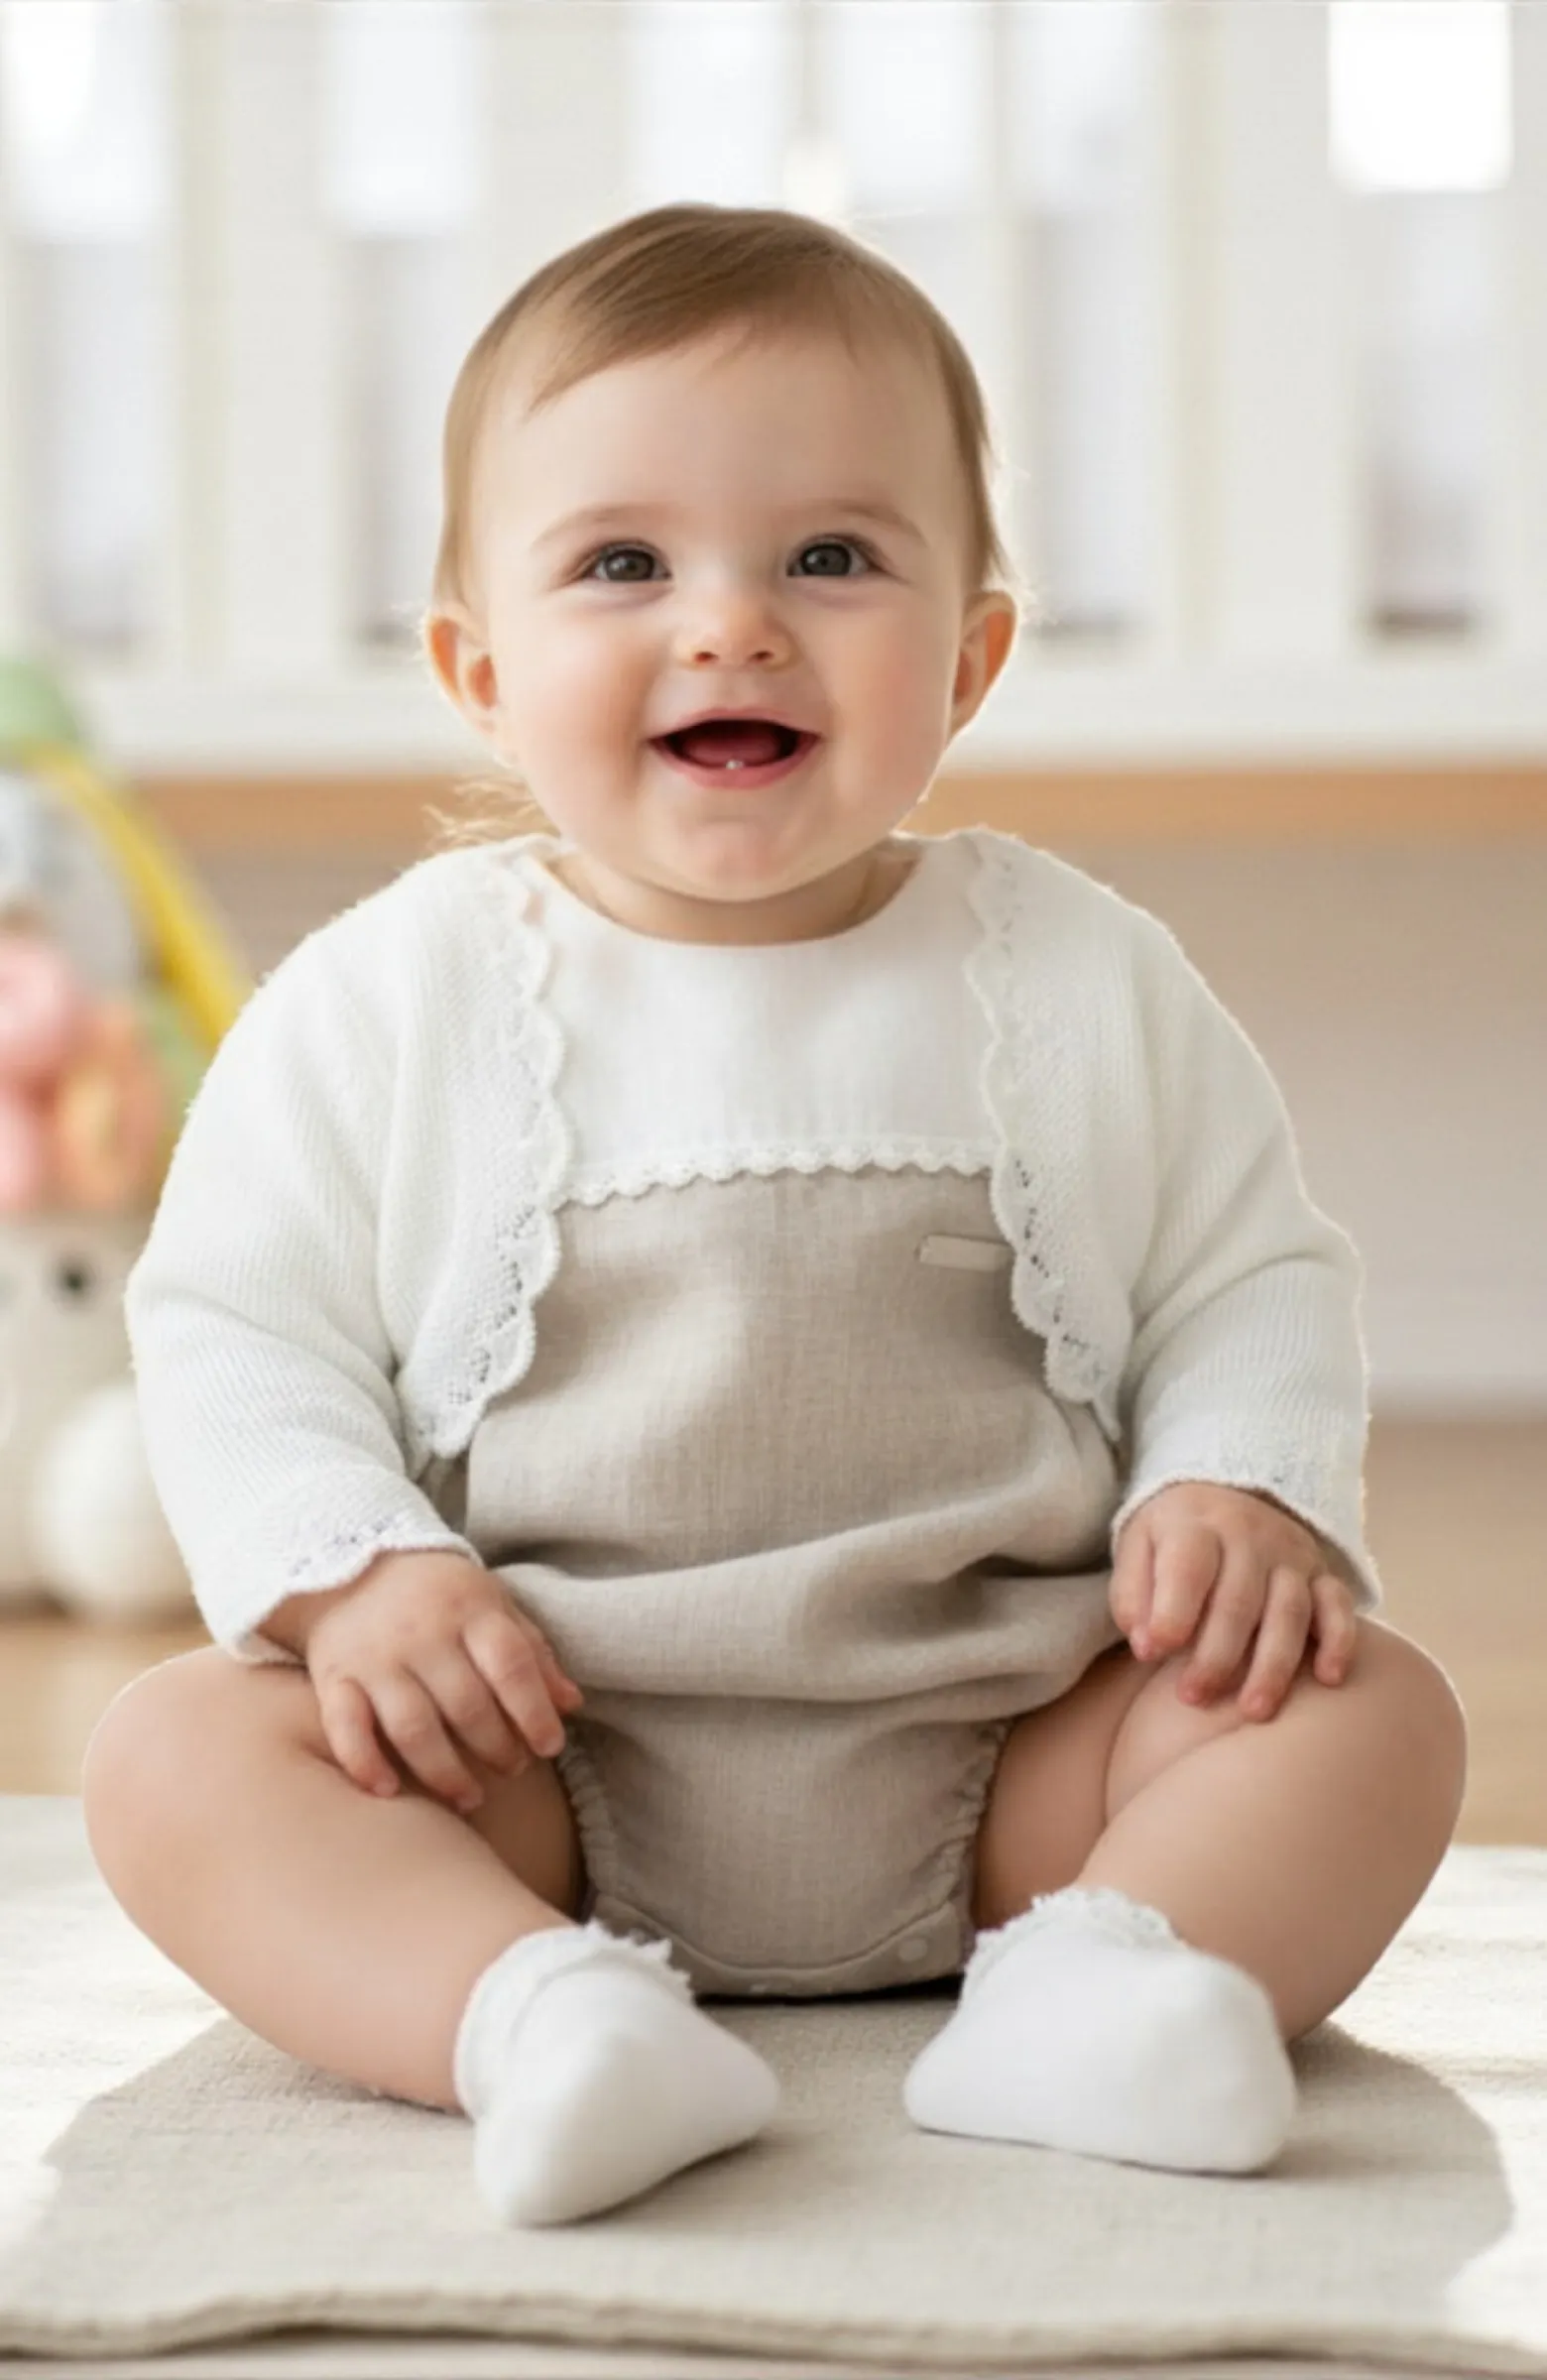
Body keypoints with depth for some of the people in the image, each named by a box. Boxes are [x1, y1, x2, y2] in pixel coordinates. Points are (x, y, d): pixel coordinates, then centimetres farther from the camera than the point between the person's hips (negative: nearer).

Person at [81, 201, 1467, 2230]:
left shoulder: (1086, 982, 4)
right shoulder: (388, 999, 0)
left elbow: (1253, 1287, 10)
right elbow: (232, 1325, 2)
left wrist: (1247, 1495, -10)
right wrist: (354, 1572, -15)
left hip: (997, 1756, 1)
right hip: (527, 1760, -1)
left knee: (1378, 1706, -17)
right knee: (176, 1748, -23)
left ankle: (1096, 1997, -38)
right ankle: (532, 2017, -43)